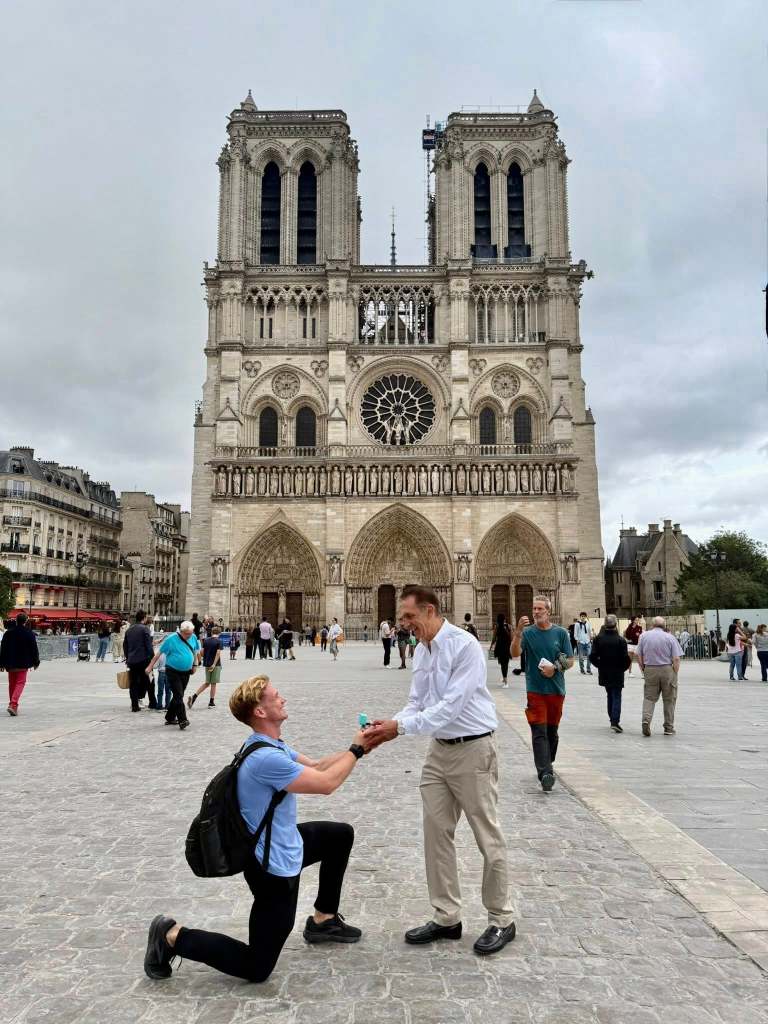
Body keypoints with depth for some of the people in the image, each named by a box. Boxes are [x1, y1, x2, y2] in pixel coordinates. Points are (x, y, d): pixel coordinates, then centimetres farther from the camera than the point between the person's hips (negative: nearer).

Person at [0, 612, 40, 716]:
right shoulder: (29, 634, -7)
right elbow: (34, 649, -4)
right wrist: (36, 662, 7)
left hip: (10, 663, 4)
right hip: (23, 663, -4)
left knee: (12, 684, 15)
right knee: (20, 683, -2)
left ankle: (12, 704, 23)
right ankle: (13, 704, -17)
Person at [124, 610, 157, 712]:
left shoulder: (129, 630, 12)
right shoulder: (144, 629, -8)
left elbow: (125, 646, 17)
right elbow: (149, 645, -12)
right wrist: (152, 658, -6)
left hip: (132, 661, 5)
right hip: (143, 660, -5)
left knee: (133, 684, 7)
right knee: (148, 682, 7)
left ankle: (134, 705, 5)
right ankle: (152, 703, 11)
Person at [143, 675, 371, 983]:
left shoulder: (273, 744, 1)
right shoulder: (266, 758, -32)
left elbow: (318, 767, 8)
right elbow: (326, 784, -27)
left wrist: (356, 748, -2)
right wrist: (356, 750, -14)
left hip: (284, 845, 10)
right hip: (275, 866, -10)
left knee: (341, 834, 25)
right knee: (256, 969, 1)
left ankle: (324, 919, 34)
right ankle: (173, 937, 7)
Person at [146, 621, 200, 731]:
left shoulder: (193, 638, 2)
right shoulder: (171, 639, -13)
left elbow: (195, 651, 18)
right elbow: (159, 653, -7)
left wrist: (194, 665, 14)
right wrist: (150, 666, -6)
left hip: (186, 672, 5)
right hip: (173, 672, -5)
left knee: (178, 696, 12)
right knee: (178, 696, -11)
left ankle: (170, 718, 25)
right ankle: (182, 720, -12)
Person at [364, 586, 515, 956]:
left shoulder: (464, 645, -20)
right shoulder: (421, 651, 5)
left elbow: (451, 706, -25)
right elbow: (416, 703, 9)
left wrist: (401, 727, -25)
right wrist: (389, 725, -9)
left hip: (472, 749, -8)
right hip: (438, 749, 8)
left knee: (487, 836, 6)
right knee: (437, 834, 11)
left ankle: (501, 920, 24)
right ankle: (446, 918, 26)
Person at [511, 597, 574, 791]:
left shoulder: (561, 633, 4)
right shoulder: (527, 633, -1)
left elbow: (569, 661, 5)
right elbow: (515, 654, -16)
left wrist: (555, 668, -13)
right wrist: (518, 631, -28)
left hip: (556, 690, 2)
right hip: (535, 690, -2)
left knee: (552, 731, 15)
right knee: (539, 733, -10)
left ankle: (548, 764, 34)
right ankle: (545, 773, -15)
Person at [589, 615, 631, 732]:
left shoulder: (598, 639, -6)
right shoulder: (620, 640, -15)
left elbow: (592, 656, -7)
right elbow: (625, 658, -17)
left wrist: (600, 665, 9)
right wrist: (624, 667, 3)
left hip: (604, 673, 4)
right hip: (617, 674, -4)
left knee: (609, 695, 20)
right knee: (616, 697, 3)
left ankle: (612, 719, 26)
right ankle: (615, 721, -8)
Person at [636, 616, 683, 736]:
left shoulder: (644, 636, 3)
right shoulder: (670, 637, -3)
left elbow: (639, 656, 3)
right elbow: (676, 659, -8)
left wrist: (643, 670, 12)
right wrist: (675, 674, 1)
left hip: (650, 670, 1)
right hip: (667, 670, -1)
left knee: (649, 697, 9)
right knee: (669, 700, 10)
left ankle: (646, 719, -12)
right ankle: (669, 728, 16)